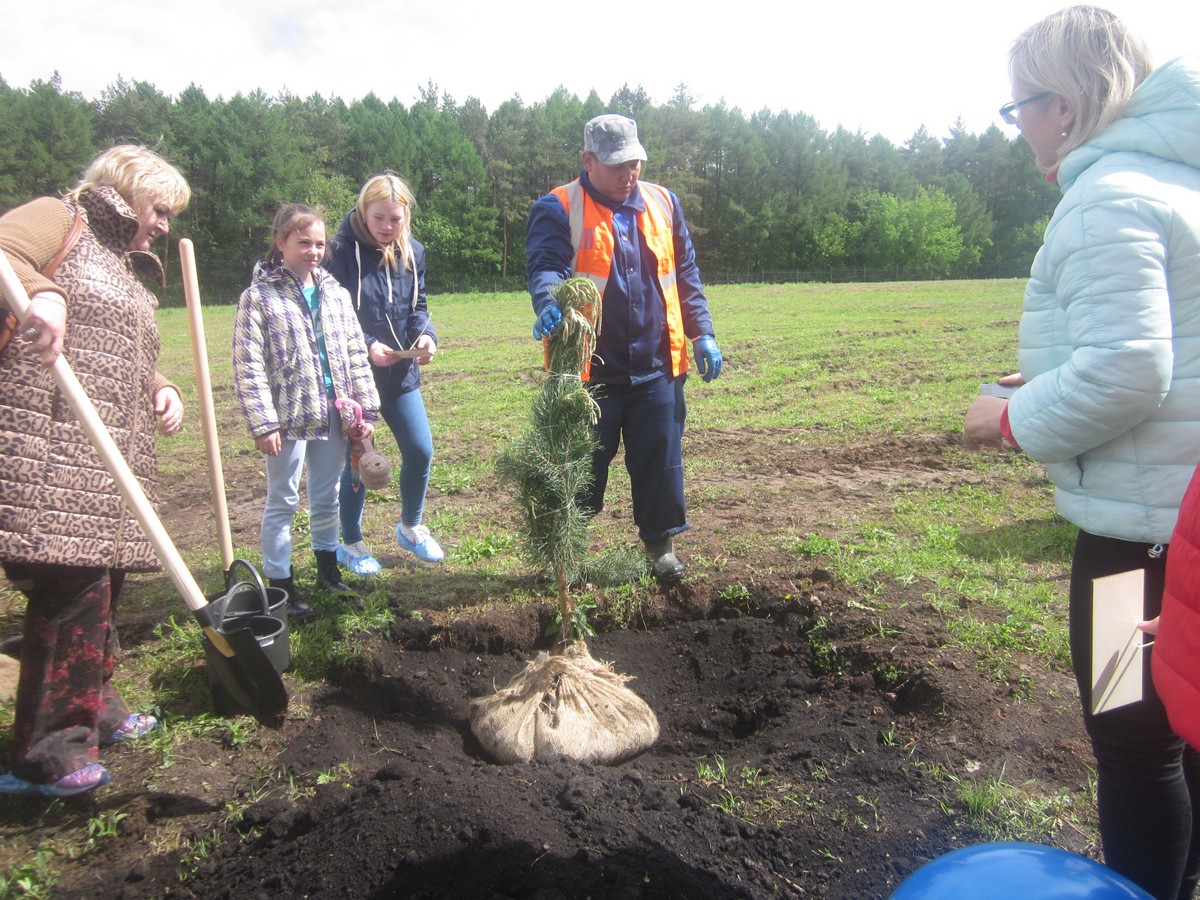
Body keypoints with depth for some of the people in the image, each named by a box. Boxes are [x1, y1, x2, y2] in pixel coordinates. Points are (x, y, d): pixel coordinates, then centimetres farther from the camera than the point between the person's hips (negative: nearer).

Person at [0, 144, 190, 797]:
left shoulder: (133, 274, 27)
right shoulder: (61, 219, 3)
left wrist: (161, 392, 10)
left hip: (111, 455, 9)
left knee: (102, 578, 13)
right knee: (72, 579, -12)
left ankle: (91, 706, 30)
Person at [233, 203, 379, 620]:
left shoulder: (335, 293, 9)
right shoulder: (259, 296, -6)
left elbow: (356, 354, 10)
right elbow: (248, 366, -10)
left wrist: (366, 409, 6)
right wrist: (262, 424, -16)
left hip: (332, 413, 5)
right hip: (289, 415, -5)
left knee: (327, 496, 17)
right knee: (282, 501, 6)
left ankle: (328, 572, 34)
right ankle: (281, 585, 17)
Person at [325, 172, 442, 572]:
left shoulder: (413, 252, 3)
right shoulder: (342, 252, -12)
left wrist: (425, 334, -12)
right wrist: (365, 347, -26)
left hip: (401, 374, 5)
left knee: (420, 451, 5)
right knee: (357, 459, 5)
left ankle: (411, 528, 30)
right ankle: (351, 544, 24)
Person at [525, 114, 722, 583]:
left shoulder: (662, 203, 12)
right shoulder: (558, 210, -2)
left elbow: (686, 275, 17)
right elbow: (546, 266, -18)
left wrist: (702, 334, 10)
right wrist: (550, 303, -40)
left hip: (657, 366, 4)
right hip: (589, 369, -3)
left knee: (660, 461, 9)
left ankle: (661, 544, 28)